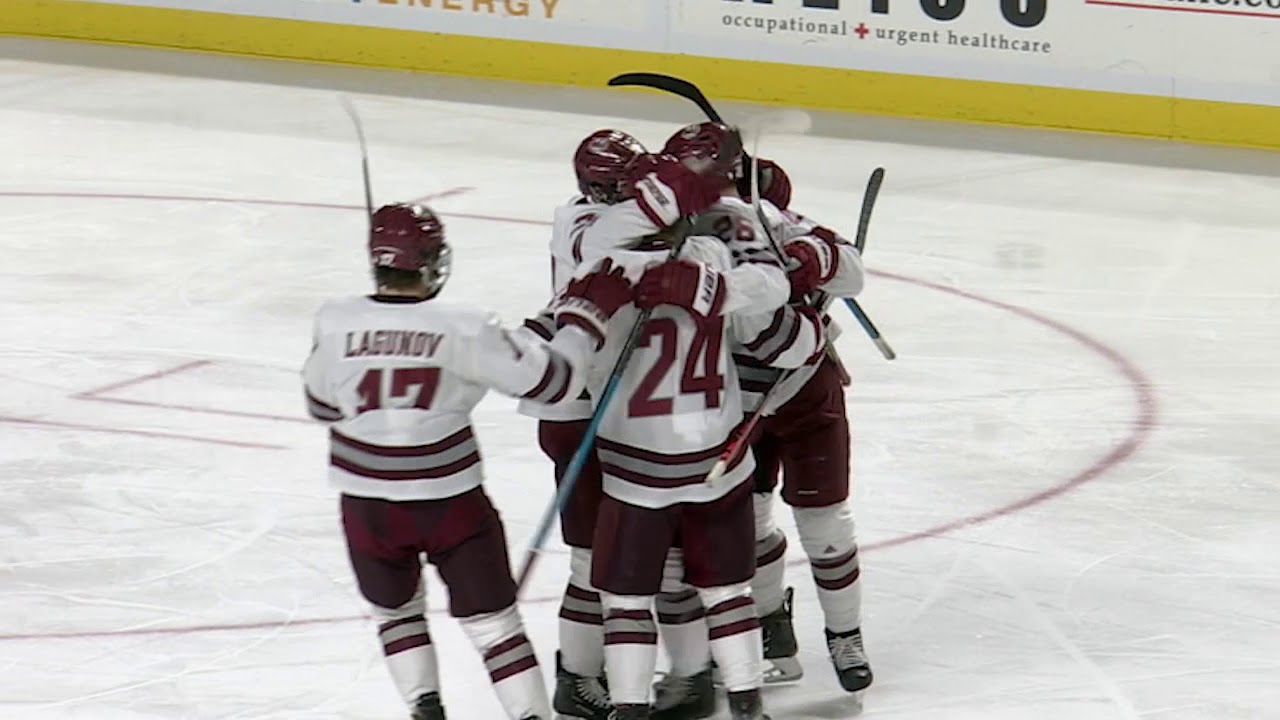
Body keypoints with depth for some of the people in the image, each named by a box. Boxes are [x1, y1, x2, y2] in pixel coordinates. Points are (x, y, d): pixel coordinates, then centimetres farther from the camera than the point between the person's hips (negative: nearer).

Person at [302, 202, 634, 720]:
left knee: (395, 610, 25)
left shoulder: (336, 323, -11)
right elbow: (552, 382, -12)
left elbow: (321, 405, 5)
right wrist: (586, 314, 0)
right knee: (492, 620, 7)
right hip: (451, 502, -2)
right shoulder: (464, 331, -17)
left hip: (368, 506, 2)